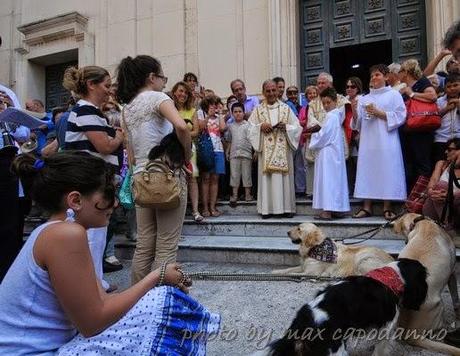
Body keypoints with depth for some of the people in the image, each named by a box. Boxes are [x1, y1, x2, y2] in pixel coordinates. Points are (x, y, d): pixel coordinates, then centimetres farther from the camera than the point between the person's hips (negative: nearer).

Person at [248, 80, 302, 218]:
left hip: (283, 149, 0)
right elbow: (251, 128, 5)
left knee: (284, 177, 1)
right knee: (267, 177, -1)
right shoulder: (258, 110, 8)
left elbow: (297, 127, 7)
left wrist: (286, 127, -11)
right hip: (266, 150, 0)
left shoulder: (286, 108, 9)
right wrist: (261, 126, -13)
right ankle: (267, 208, 5)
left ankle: (286, 207, 8)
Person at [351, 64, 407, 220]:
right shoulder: (364, 99, 18)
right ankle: (367, 206, 2)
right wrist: (354, 111, -6)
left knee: (387, 171, -5)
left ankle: (387, 207, 0)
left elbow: (400, 116, -2)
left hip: (386, 141, -3)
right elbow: (358, 123, 14)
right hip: (368, 140, 4)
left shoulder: (394, 95, 9)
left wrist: (379, 113, -11)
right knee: (367, 171, -1)